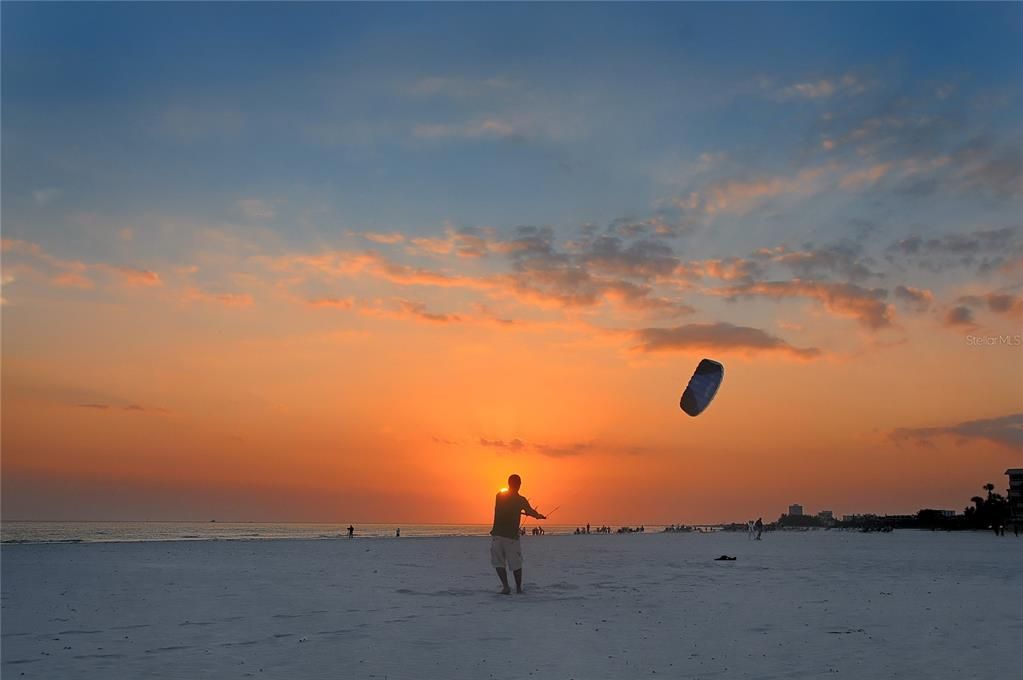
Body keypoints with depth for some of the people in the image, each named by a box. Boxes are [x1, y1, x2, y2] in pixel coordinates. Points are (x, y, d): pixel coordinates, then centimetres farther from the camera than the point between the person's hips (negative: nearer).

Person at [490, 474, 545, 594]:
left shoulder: (499, 495, 4)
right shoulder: (521, 500, -4)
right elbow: (531, 512, 9)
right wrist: (539, 516, 32)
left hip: (497, 535, 1)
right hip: (512, 536, -1)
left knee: (498, 562, 8)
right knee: (516, 564, 13)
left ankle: (505, 586, -5)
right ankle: (518, 588, 20)